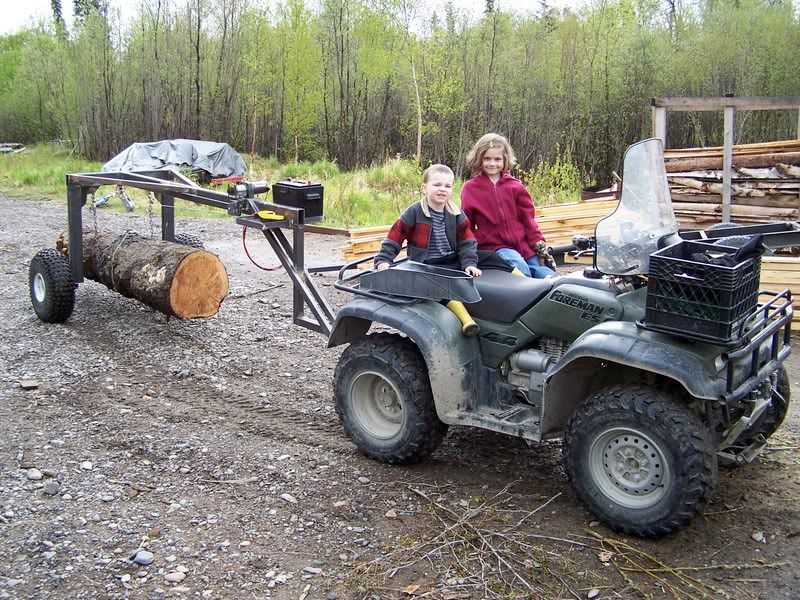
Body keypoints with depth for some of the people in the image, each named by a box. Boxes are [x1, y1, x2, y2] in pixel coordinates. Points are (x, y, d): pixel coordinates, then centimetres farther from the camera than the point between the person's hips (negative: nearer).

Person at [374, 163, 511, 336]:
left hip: (454, 260, 5)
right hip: (428, 265, -5)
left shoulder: (456, 214, 7)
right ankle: (466, 320, -53)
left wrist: (469, 262, -12)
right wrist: (384, 260, -14)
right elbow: (394, 238, -3)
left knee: (489, 257, -8)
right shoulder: (414, 213, -5)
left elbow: (467, 242, 5)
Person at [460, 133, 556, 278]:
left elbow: (528, 218, 7)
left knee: (549, 276, -14)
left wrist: (540, 247, 2)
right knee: (519, 265, -29)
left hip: (524, 245, 2)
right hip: (494, 247, -2)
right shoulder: (470, 189, 2)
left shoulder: (515, 186, 5)